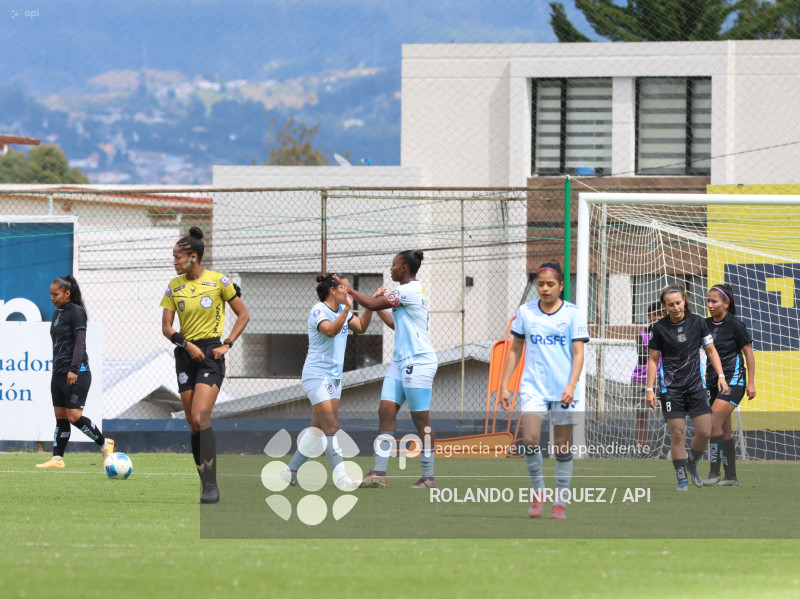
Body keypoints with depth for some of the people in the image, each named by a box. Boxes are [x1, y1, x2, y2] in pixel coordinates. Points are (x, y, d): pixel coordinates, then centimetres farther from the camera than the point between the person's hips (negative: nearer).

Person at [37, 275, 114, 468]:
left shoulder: (76, 312, -8)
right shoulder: (57, 314, 17)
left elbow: (80, 342, -15)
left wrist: (74, 369, -21)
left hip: (77, 374, -9)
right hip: (59, 373, 9)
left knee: (74, 416, -12)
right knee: (60, 417, 4)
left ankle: (104, 443, 4)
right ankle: (57, 459, 1)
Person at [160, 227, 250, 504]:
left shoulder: (218, 281, -5)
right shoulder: (174, 286, 6)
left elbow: (243, 315, 2)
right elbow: (166, 327, 6)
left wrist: (227, 344, -7)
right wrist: (187, 344, -11)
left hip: (211, 353, -5)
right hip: (186, 355, 5)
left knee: (200, 418, -18)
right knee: (193, 423, 3)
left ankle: (211, 486, -18)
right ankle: (206, 484, 11)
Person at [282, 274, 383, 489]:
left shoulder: (341, 310, 11)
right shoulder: (319, 311, -14)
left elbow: (361, 327, 18)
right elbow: (330, 330, -31)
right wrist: (347, 310, -39)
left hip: (334, 378, 9)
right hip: (317, 376, -9)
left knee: (318, 429, 8)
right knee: (331, 426, -14)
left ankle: (291, 471, 16)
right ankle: (340, 477, -16)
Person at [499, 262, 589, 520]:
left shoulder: (572, 313, 0)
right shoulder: (525, 312, 6)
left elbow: (578, 353, -3)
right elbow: (515, 350, 14)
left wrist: (572, 385, -17)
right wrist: (504, 385, 8)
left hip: (563, 389, -1)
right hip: (533, 386, 1)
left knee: (563, 448, 2)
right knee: (530, 440, -17)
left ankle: (560, 501, 14)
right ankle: (538, 493, 1)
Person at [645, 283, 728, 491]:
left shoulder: (697, 322, 0)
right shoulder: (659, 328, -4)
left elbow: (711, 350, 9)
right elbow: (653, 359, 2)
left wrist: (721, 376, -1)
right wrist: (650, 389, -2)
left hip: (696, 386, 2)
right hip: (671, 388, -2)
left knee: (705, 432, -4)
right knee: (677, 434, -6)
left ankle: (692, 463, 24)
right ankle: (682, 479, 3)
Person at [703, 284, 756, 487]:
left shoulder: (735, 325, -10)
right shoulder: (705, 325, 7)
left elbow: (749, 353, -6)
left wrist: (751, 383, -8)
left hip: (733, 380, -7)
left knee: (714, 423, -19)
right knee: (724, 431, 7)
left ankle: (714, 473, -18)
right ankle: (731, 477, 12)